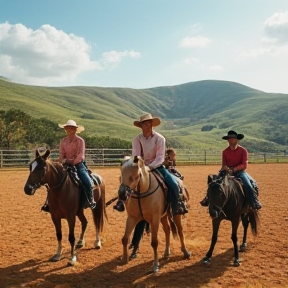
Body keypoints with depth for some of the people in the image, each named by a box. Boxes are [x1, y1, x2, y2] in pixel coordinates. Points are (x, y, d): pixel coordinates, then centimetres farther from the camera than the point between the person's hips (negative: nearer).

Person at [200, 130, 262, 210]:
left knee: (248, 185, -26)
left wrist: (233, 169, -24)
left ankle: (255, 203, -14)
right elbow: (224, 164, 9)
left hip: (239, 172, -3)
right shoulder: (225, 151, 5)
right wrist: (225, 168, -15)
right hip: (227, 172, 3)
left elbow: (244, 165, -11)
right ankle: (208, 199, 0)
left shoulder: (243, 150, -5)